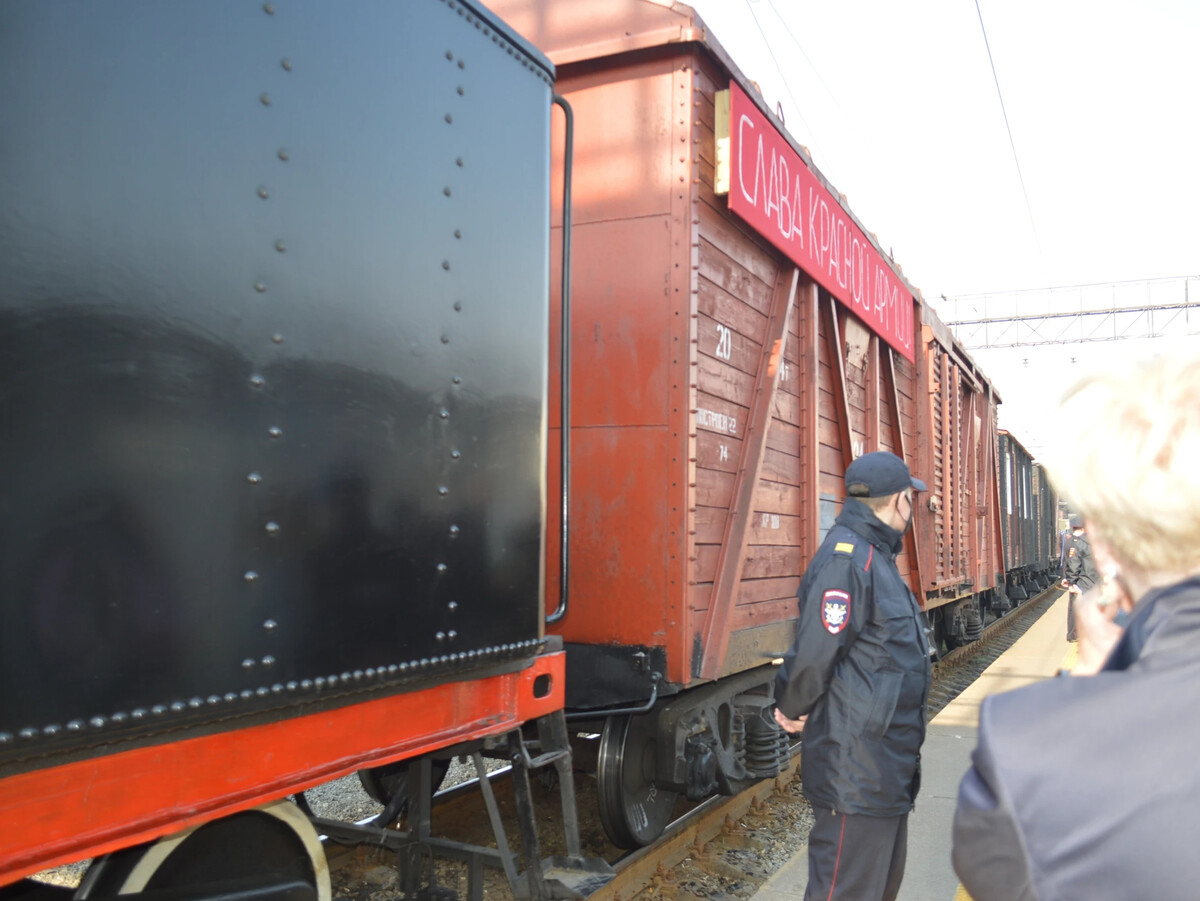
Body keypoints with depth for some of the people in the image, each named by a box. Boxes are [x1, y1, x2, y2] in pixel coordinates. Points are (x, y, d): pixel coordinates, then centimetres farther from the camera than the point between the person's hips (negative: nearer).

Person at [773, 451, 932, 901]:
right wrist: (794, 710, -9)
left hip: (889, 770, 10)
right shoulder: (846, 559, -22)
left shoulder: (874, 556, 12)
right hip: (857, 774, -10)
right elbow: (815, 653, -26)